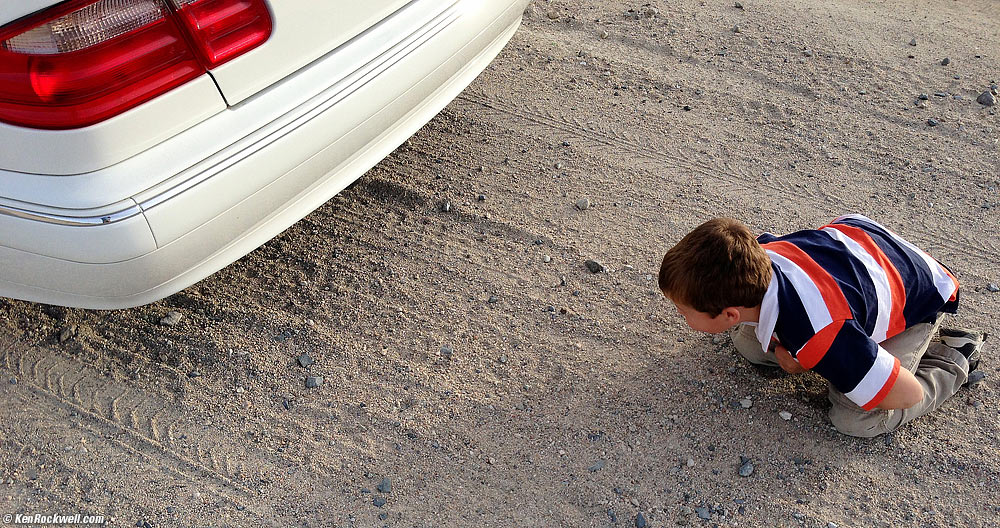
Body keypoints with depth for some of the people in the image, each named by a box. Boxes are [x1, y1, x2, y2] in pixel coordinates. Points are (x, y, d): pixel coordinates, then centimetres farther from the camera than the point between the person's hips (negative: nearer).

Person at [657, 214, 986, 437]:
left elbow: (907, 394, -32)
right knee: (748, 343, -1)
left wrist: (805, 365, -23)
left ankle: (952, 360, 7)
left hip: (919, 296, -6)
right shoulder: (754, 254, -28)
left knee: (854, 421, -15)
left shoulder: (821, 340, -45)